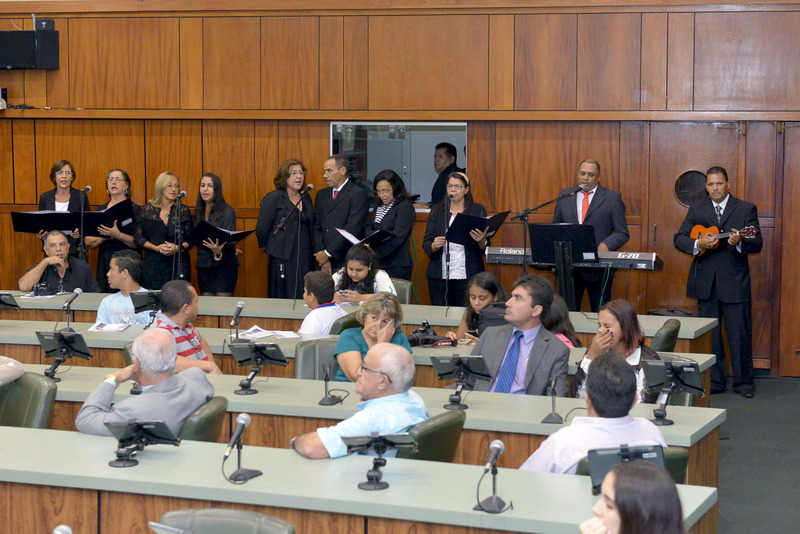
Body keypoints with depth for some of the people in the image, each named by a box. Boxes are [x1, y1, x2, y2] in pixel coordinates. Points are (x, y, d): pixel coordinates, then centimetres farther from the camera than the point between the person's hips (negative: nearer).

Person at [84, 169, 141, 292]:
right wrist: (104, 237, -8)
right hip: (104, 264, 4)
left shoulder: (134, 209, 1)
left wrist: (118, 235, -21)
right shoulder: (100, 209, 15)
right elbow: (88, 242, 10)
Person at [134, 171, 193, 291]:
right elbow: (138, 238, 5)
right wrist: (157, 248, -10)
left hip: (178, 265, 0)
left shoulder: (183, 210, 9)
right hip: (153, 264, 0)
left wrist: (178, 248, -12)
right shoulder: (147, 210, 8)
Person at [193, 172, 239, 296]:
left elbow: (229, 240, -11)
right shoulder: (199, 212, 12)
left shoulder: (227, 211, -6)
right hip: (203, 266, 5)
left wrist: (219, 251, -31)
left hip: (224, 264, -5)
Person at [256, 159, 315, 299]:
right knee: (283, 298, -5)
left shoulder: (306, 198, 14)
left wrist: (312, 251, 11)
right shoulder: (273, 198, -4)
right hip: (283, 259, -5)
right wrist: (268, 248, 5)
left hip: (305, 259, 5)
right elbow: (261, 229, -5)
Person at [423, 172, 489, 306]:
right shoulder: (437, 211, 13)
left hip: (468, 275, -2)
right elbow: (426, 243, 8)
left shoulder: (478, 210, 8)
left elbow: (485, 249, 4)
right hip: (440, 275, 2)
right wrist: (434, 246, -14)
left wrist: (482, 242, -19)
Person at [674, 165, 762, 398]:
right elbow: (679, 239, 4)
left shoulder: (746, 209, 2)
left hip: (735, 282, -2)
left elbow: (757, 244, -4)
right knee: (709, 333, 8)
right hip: (705, 282, 3)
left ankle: (744, 381, 11)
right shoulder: (696, 210, 9)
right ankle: (715, 381, 18)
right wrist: (698, 243, -15)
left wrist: (740, 242, -25)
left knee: (740, 333, 0)